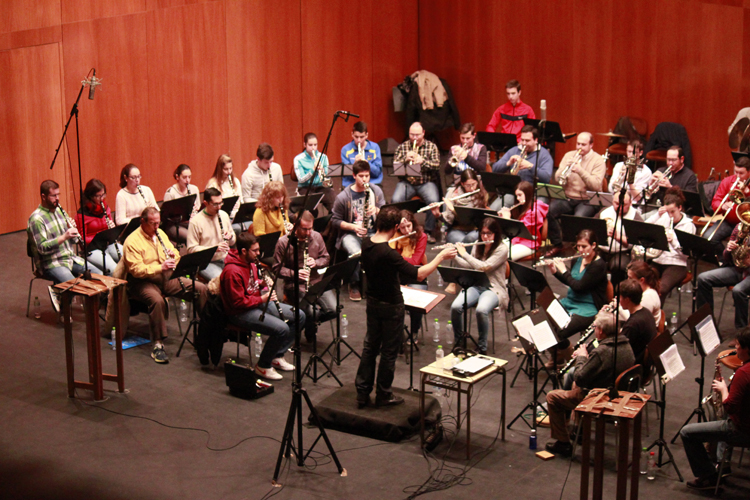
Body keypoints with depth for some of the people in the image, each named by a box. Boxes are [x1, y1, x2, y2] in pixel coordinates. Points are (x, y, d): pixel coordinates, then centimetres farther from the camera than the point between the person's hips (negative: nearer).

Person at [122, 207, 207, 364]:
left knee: (201, 288, -9)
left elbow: (176, 257, 19)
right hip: (143, 282, -7)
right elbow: (136, 270, -20)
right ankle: (157, 346, -32)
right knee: (157, 300, -39)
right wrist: (160, 267, -30)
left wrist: (174, 256, -6)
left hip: (166, 278, 7)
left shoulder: (160, 233, 12)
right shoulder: (132, 241, -11)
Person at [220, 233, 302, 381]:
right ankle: (263, 366, -8)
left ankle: (277, 356, 12)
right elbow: (238, 302, -25)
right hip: (240, 312, -10)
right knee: (281, 328, -29)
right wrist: (263, 298, -20)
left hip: (259, 302, 10)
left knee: (300, 316, 4)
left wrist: (263, 284, 0)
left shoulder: (251, 262, 6)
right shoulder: (232, 272, -24)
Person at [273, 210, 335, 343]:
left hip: (317, 282, 4)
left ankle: (310, 322, 16)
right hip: (295, 285, -4)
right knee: (309, 311, -29)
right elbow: (277, 268, -5)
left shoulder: (317, 237, 3)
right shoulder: (283, 242, -10)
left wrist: (316, 263, -9)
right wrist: (294, 273, -21)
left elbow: (326, 258, 13)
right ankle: (309, 329, 10)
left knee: (333, 310, -16)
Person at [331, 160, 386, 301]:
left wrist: (376, 210, -17)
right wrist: (353, 227, -16)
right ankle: (354, 285, -9)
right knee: (356, 253, -35)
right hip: (350, 234, -2)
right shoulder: (343, 197, -5)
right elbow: (335, 220, 0)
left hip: (372, 233, 2)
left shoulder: (376, 191, 5)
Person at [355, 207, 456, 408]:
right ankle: (383, 395, 22)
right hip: (391, 306, -7)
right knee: (389, 352, 9)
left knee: (370, 346, 18)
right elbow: (419, 275, -33)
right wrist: (441, 256, -24)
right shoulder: (388, 254, -32)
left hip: (372, 302, 8)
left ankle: (362, 392, 24)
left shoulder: (366, 244, -8)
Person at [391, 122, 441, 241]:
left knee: (433, 200, -30)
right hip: (406, 182, 1)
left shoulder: (431, 146, 8)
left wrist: (423, 161, -20)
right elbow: (395, 165, 3)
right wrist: (405, 159, -16)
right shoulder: (402, 147, 11)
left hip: (426, 182, -1)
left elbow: (437, 165, -3)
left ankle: (428, 231, -13)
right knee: (396, 200, -28)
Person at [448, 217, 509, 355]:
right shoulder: (478, 246, 10)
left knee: (481, 310, -37)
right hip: (475, 286, 5)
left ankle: (482, 346, -16)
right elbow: (468, 265, 16)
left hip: (493, 288, -5)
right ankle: (458, 341, -2)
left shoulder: (502, 249, -11)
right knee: (455, 306, -24)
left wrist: (464, 253, -14)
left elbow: (484, 267, -21)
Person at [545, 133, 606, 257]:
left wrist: (580, 171, -25)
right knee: (548, 211, -24)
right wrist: (566, 167, -15)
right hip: (567, 198, 4)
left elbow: (596, 185, -15)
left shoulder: (598, 160, -1)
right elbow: (557, 179, 4)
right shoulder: (569, 155, 11)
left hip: (587, 201, -4)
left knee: (579, 217, -36)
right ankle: (557, 245, -5)